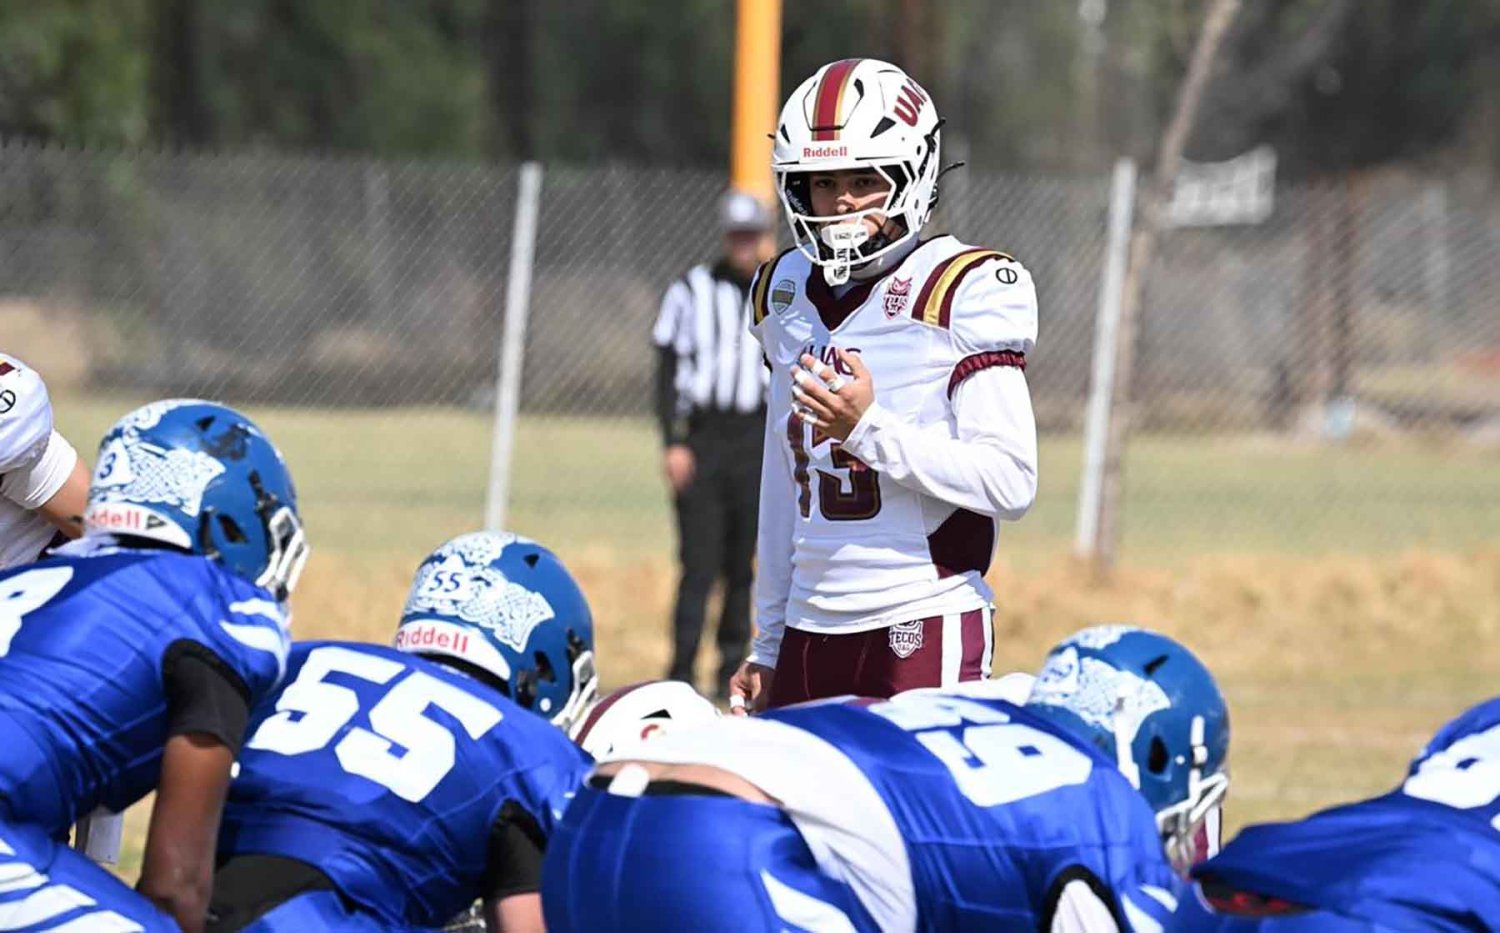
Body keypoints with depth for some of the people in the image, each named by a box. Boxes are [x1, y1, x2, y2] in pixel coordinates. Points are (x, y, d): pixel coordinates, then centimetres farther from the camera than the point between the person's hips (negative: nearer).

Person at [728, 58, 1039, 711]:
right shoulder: (786, 292, 13)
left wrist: (869, 428, -21)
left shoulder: (965, 291, -6)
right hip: (810, 630, 6)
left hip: (924, 630, -6)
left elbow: (1010, 483, -14)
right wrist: (767, 645, 21)